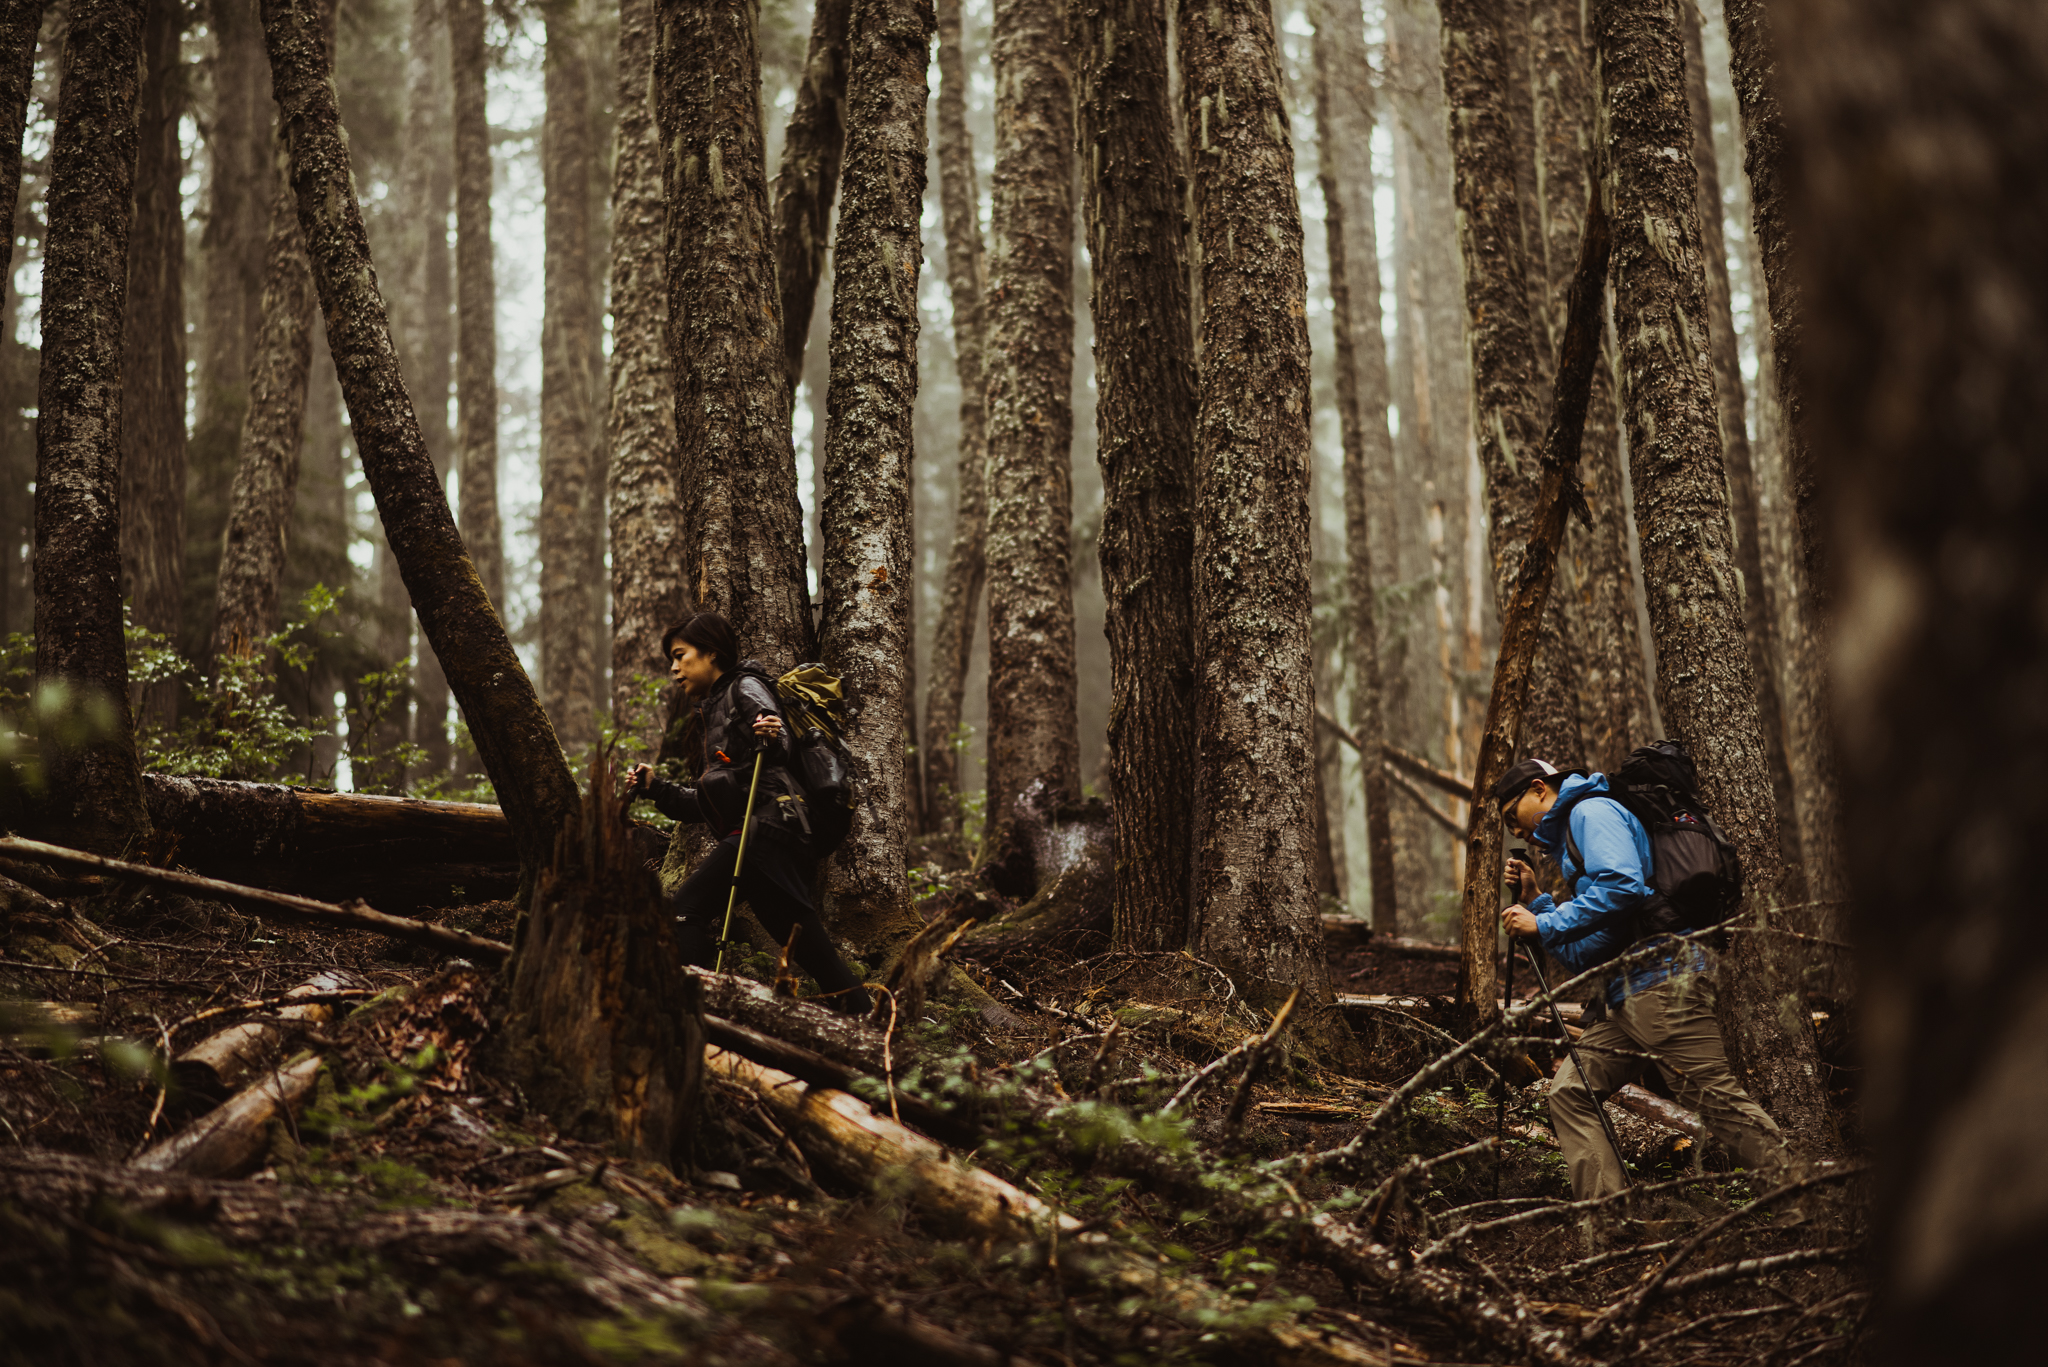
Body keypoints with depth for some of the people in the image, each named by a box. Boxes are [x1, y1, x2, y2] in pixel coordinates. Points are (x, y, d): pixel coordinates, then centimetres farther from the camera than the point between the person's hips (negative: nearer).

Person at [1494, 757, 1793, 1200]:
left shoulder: (1593, 811, 2)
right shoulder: (1567, 839, 30)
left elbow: (1622, 886, -18)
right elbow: (1583, 956, 27)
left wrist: (1544, 927, -12)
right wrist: (1534, 902, 19)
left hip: (1662, 979, -10)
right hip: (1629, 997, 10)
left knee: (1717, 1096, -14)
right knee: (1570, 1091, 5)